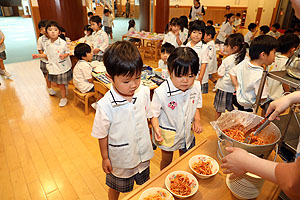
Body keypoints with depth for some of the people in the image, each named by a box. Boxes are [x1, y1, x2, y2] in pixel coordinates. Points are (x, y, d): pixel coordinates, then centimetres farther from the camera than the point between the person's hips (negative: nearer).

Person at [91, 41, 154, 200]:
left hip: (143, 152, 4)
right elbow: (102, 135, -15)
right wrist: (105, 158, -4)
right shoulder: (105, 106, -28)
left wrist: (149, 139, 9)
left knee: (145, 183, 28)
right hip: (120, 158, -3)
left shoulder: (144, 92, -15)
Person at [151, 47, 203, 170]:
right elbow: (154, 114, -18)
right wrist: (156, 128, -35)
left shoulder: (196, 87, -13)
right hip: (167, 135, -4)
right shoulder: (161, 92, -29)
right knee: (166, 160, 22)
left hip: (187, 133, 5)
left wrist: (197, 120, -11)